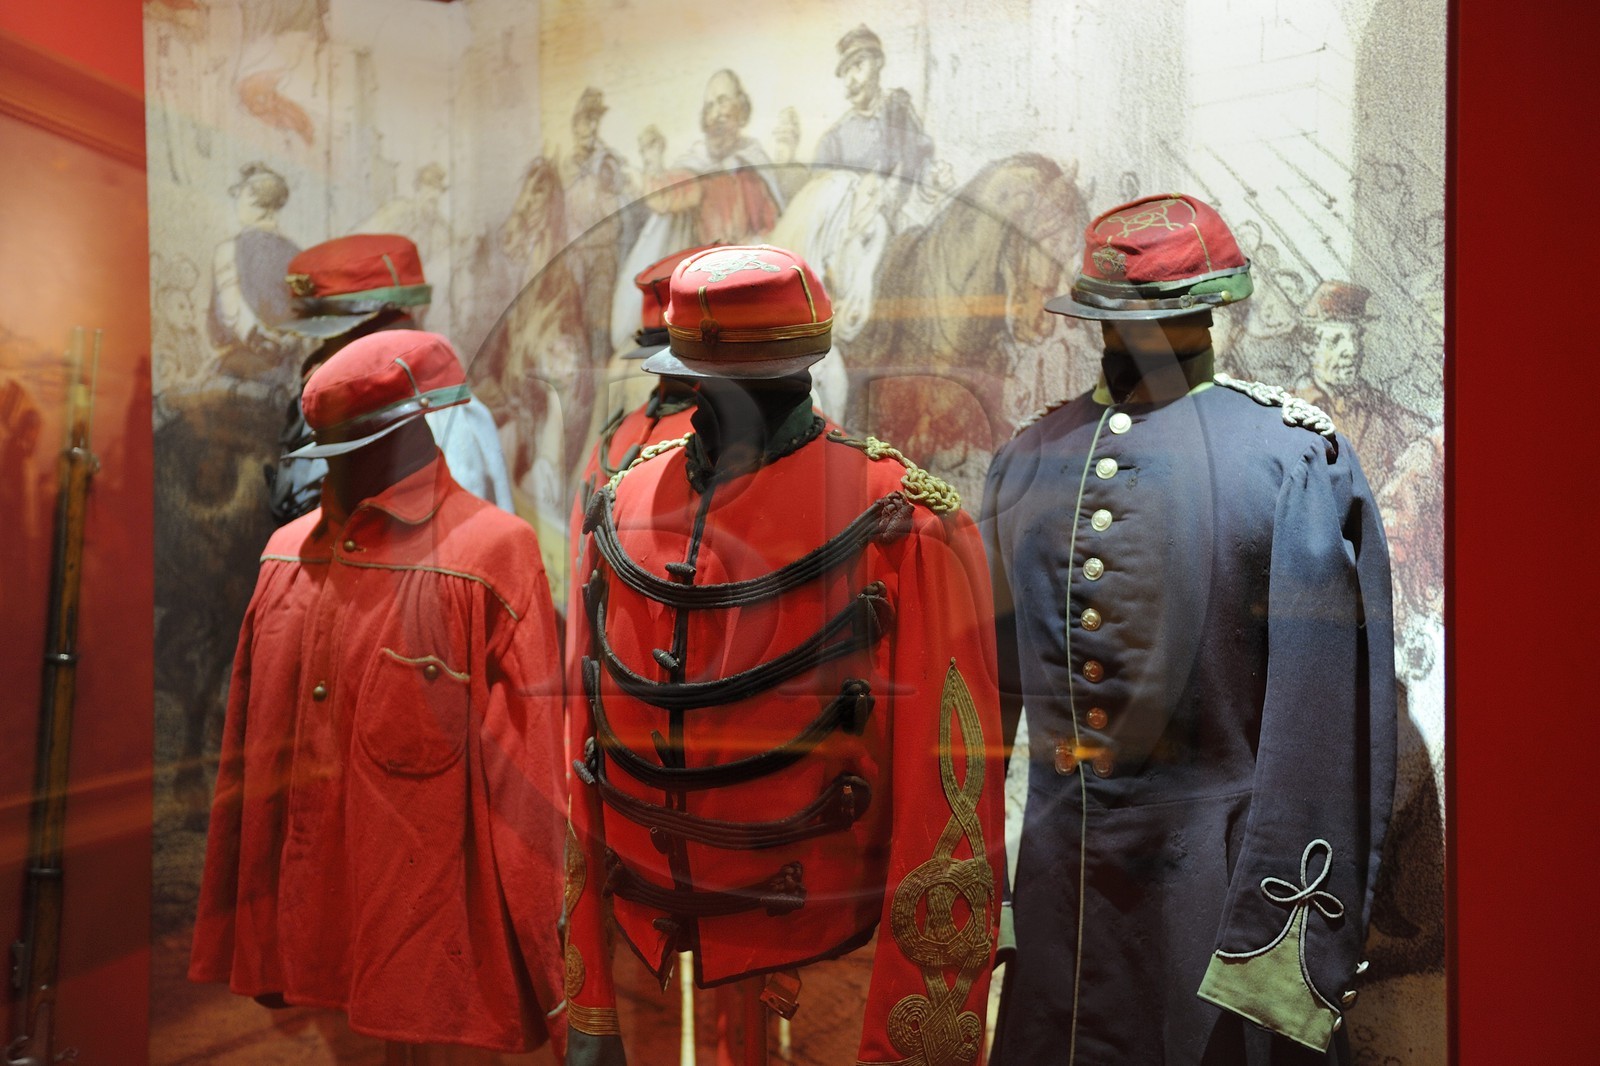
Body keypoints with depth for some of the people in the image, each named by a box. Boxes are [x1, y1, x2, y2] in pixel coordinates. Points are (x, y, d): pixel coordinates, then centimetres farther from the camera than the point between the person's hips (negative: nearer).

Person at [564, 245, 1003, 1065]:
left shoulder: (902, 528, -14)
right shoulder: (622, 510, 0)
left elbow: (947, 801, -14)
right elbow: (582, 759, 4)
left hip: (824, 979, -4)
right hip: (646, 963, 4)